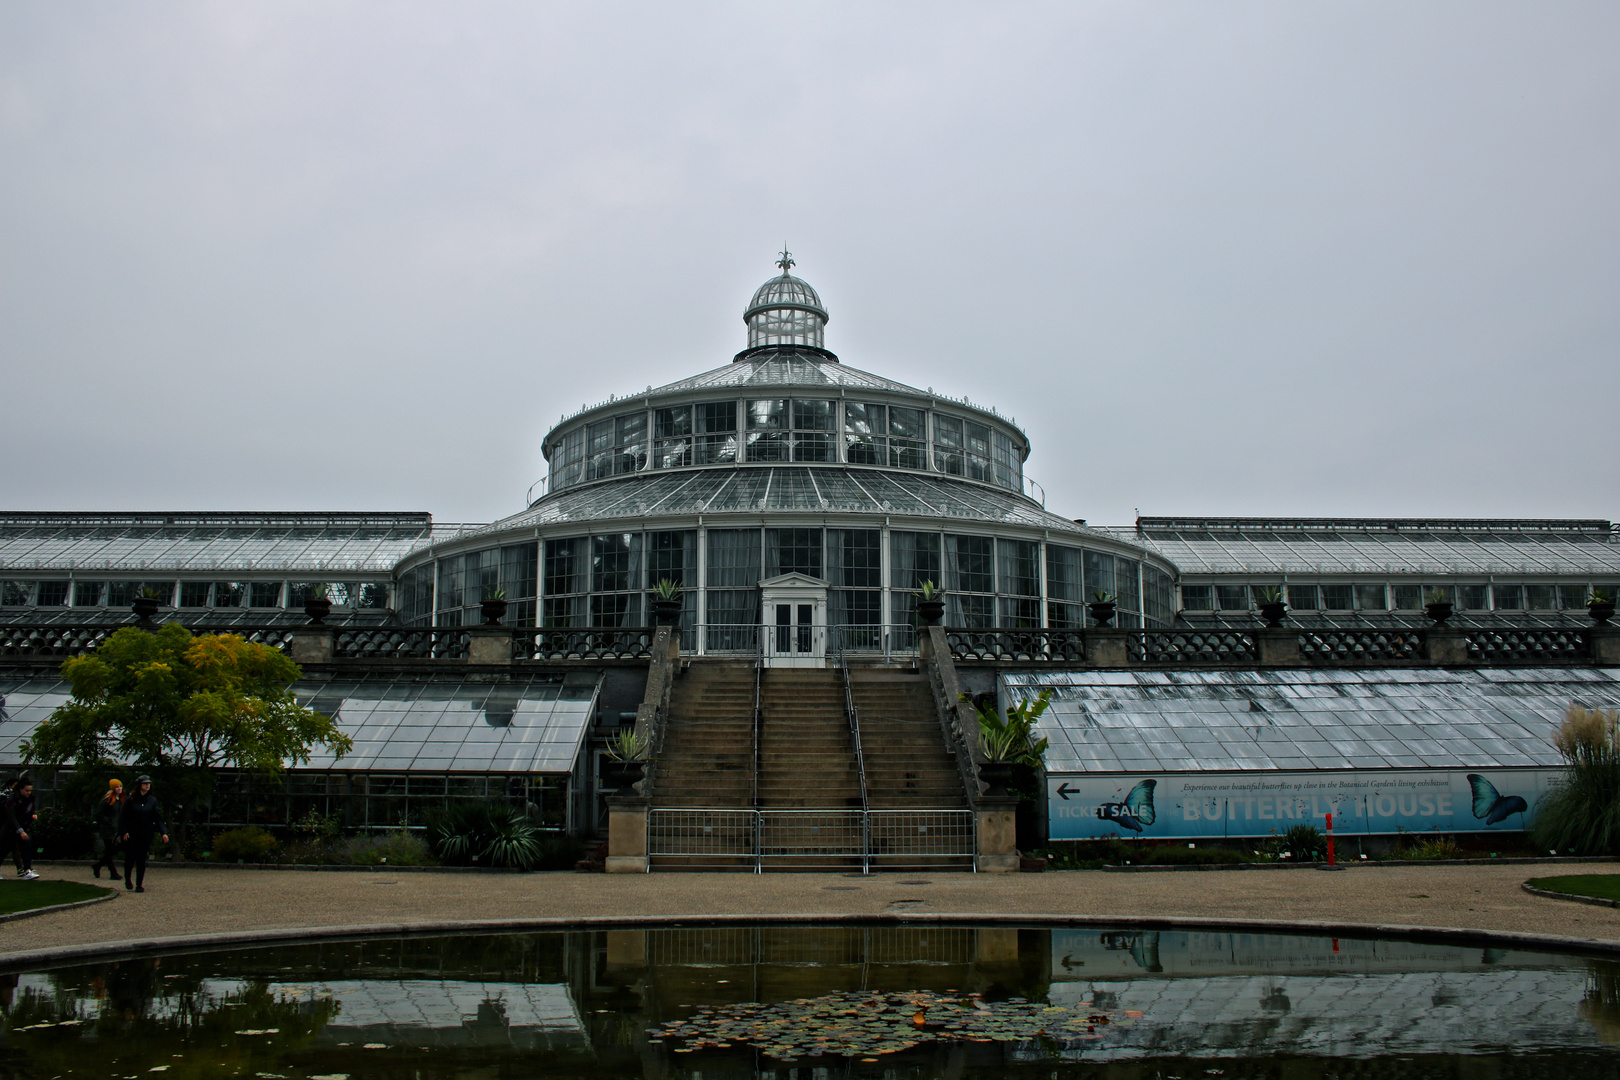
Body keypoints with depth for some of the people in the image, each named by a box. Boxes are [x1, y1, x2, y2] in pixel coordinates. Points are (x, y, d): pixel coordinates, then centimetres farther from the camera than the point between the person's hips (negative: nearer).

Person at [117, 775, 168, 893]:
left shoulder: (152, 800, 3)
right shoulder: (130, 799, -4)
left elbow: (158, 818, 2)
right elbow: (122, 816, -2)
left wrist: (164, 832, -8)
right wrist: (124, 832, -11)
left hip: (146, 835, 2)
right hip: (131, 834, -2)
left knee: (142, 859, 3)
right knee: (130, 857, -5)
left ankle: (139, 884, 13)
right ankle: (127, 879, 22)